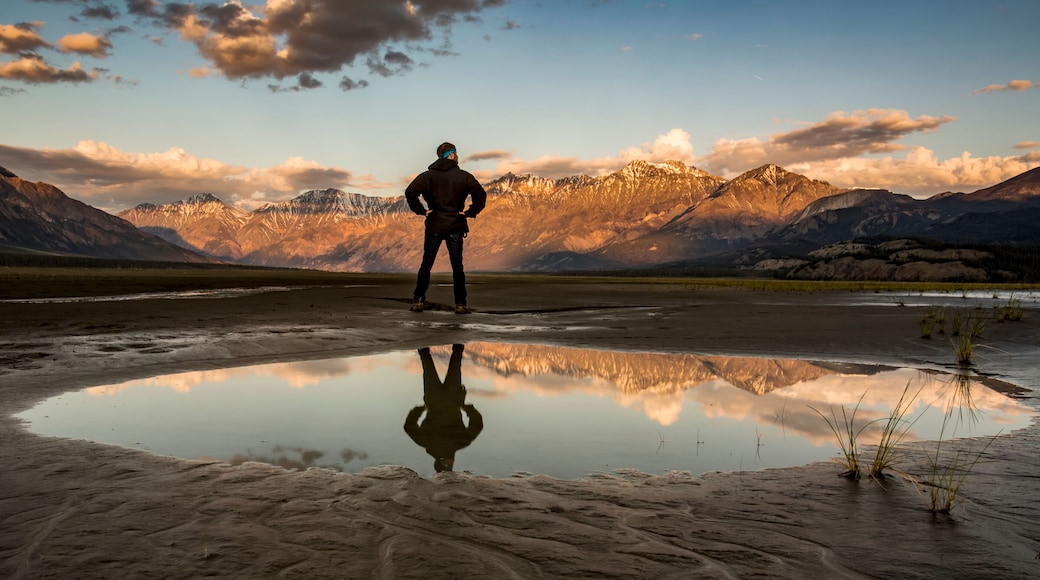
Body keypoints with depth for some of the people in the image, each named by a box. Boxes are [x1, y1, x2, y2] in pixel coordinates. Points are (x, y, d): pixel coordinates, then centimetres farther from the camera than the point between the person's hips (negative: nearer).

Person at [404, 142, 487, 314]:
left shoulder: (428, 175, 2)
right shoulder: (463, 176, 0)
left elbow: (410, 192, -10)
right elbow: (481, 194, -8)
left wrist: (421, 210, -1)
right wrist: (470, 212, 0)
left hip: (434, 226, 1)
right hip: (456, 226, 0)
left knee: (426, 265, 8)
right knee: (457, 266, 4)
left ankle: (418, 300, 5)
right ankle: (460, 304, 3)